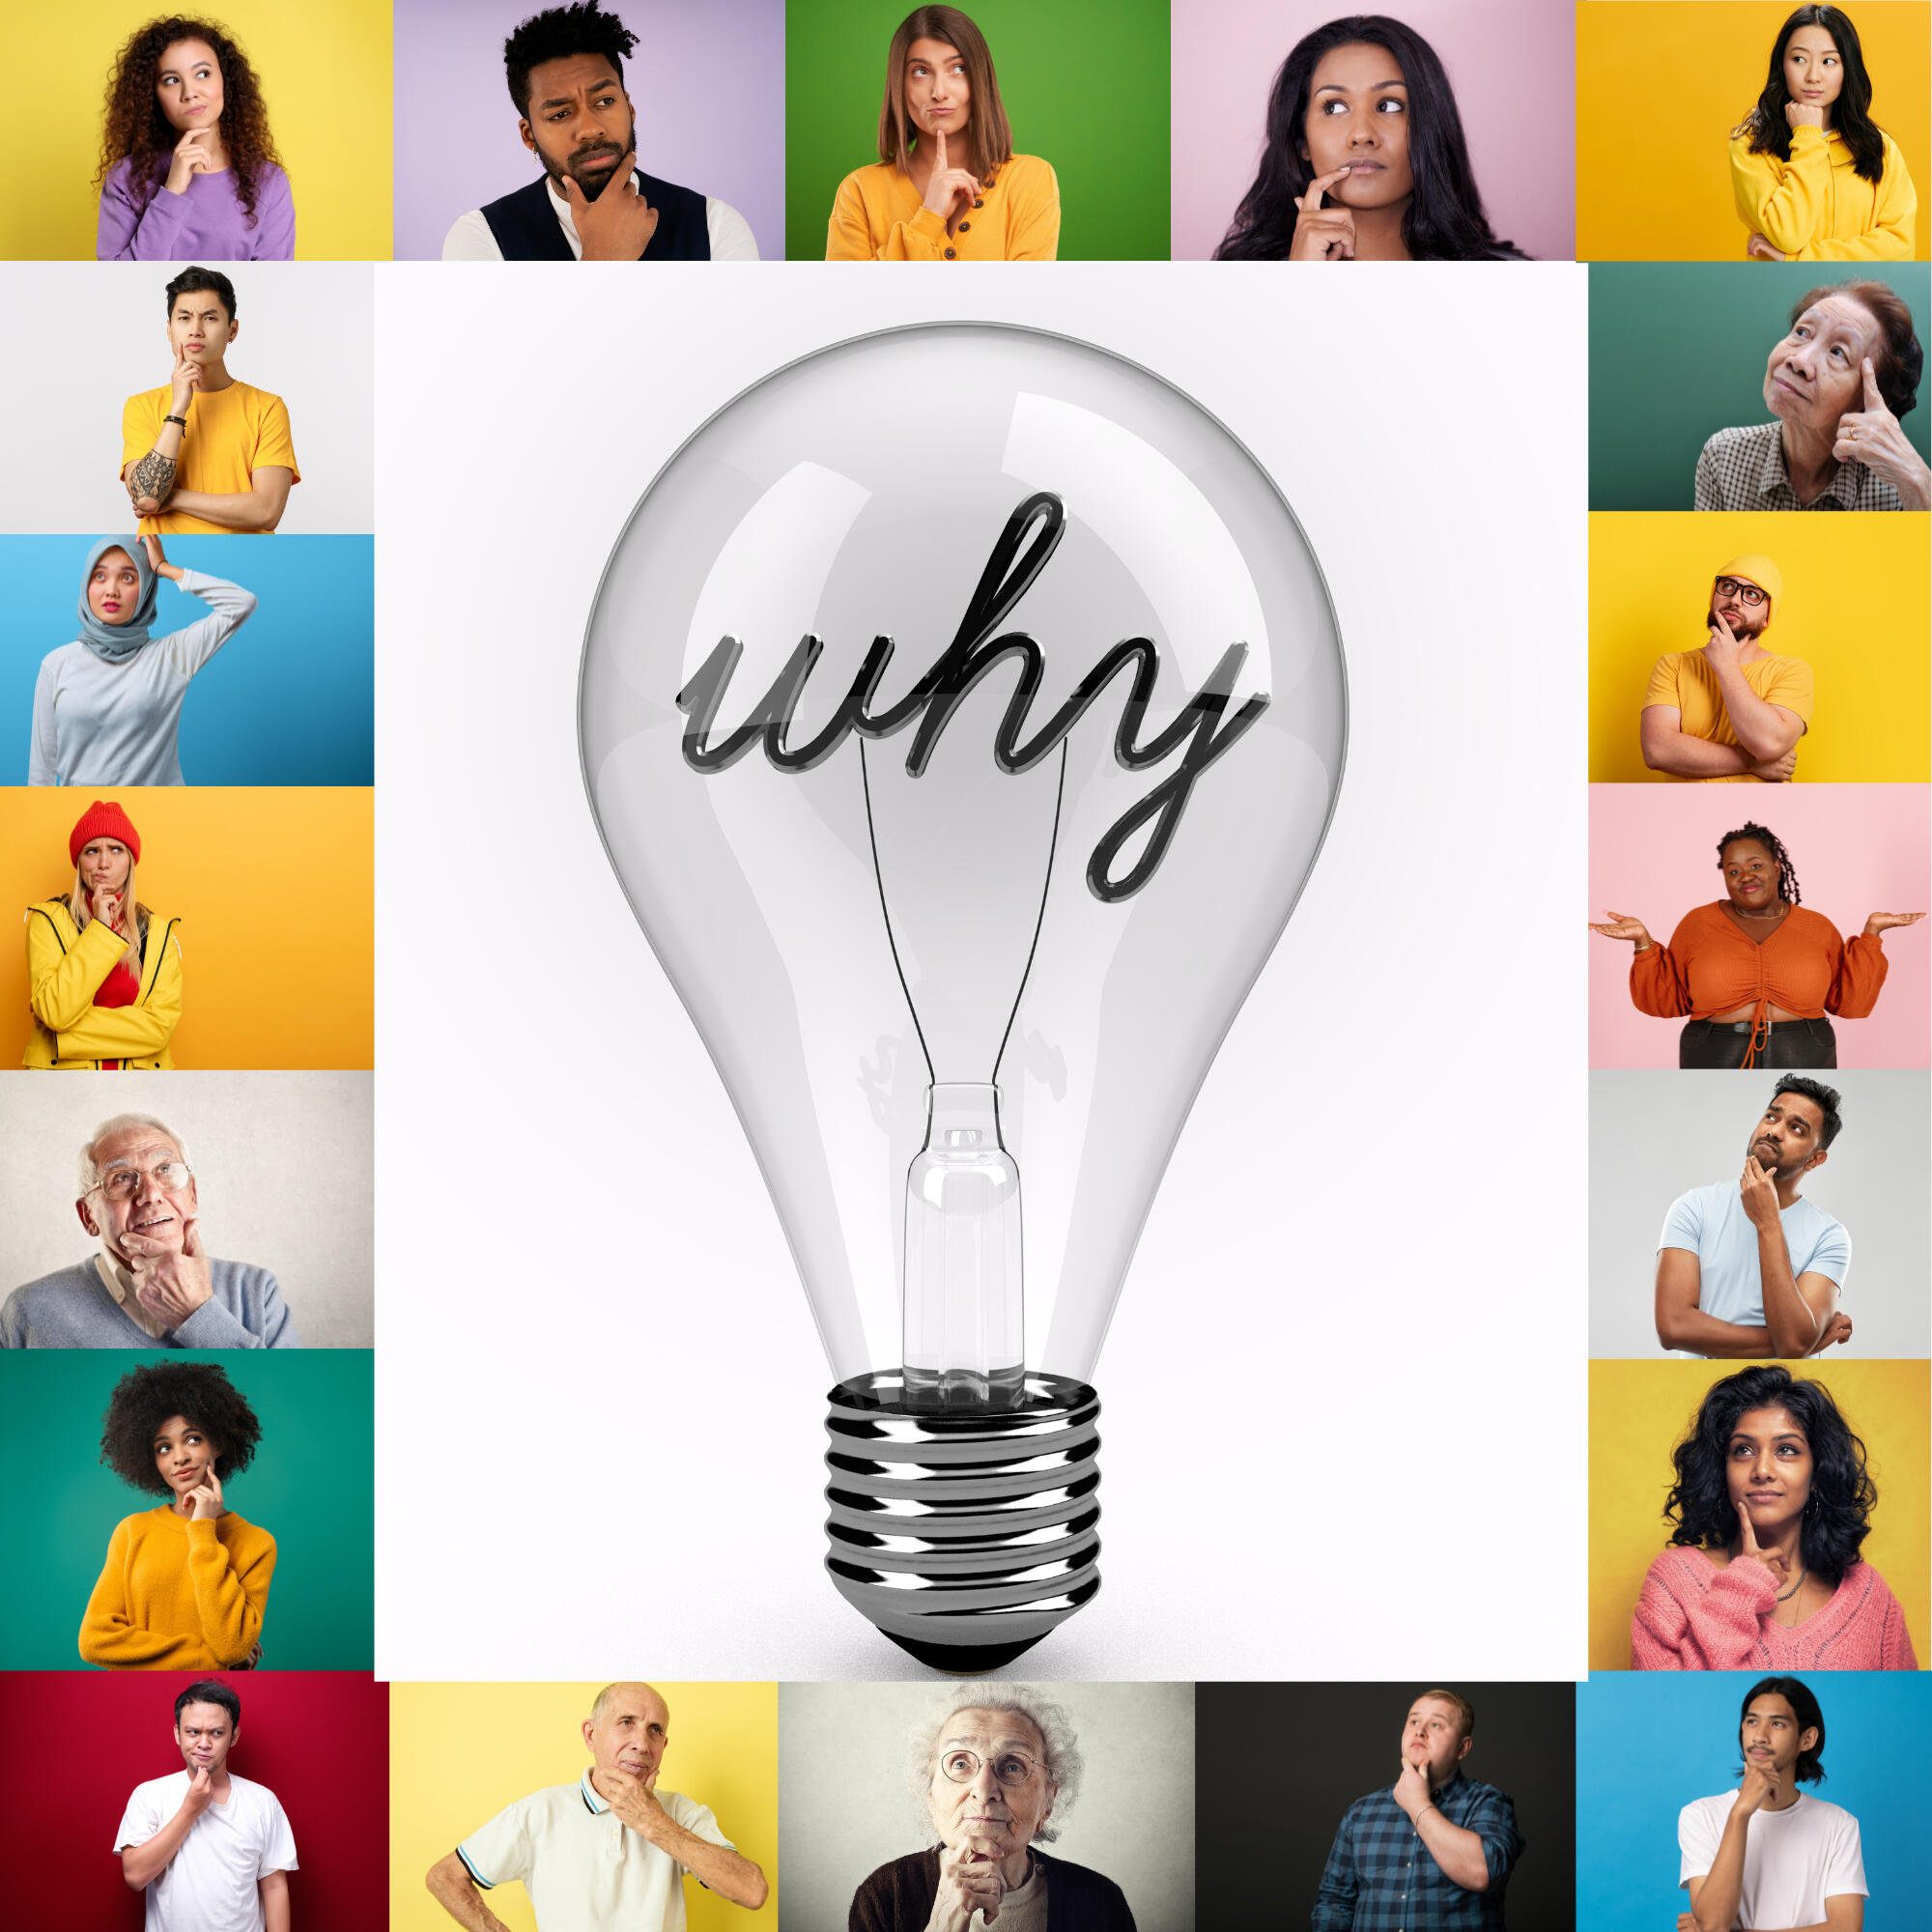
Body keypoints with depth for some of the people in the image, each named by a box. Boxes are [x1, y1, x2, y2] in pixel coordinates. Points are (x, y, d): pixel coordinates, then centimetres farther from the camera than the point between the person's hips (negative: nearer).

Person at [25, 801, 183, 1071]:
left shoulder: (159, 932, 6)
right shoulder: (49, 919, 3)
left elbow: (161, 1025, -3)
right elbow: (55, 1012, -10)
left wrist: (67, 1027, -8)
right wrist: (100, 929, -9)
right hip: (62, 1068, -1)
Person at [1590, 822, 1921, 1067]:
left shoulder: (1817, 927, 8)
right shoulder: (1698, 924, 4)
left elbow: (1850, 1002, 7)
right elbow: (1667, 1000, 5)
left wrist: (1871, 933, 2)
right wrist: (1644, 942, -6)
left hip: (1802, 1062, 1)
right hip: (1717, 1062, -1)